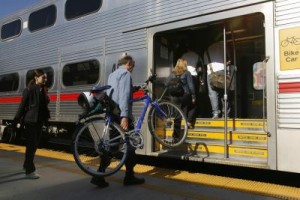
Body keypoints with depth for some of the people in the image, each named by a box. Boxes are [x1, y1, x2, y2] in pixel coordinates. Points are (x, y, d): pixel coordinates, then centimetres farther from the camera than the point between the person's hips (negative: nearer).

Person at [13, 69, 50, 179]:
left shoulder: (43, 90, 9)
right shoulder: (29, 90, -11)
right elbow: (22, 106, -11)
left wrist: (46, 119, 8)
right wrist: (16, 121, -11)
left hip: (39, 121, 7)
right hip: (31, 121, -7)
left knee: (35, 145, 16)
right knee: (31, 145, -2)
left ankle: (27, 165, 33)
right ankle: (29, 171, 7)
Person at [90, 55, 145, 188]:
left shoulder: (112, 74, 22)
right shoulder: (125, 73, -7)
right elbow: (124, 95, -20)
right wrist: (124, 116, -27)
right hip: (121, 115, -9)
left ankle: (99, 176, 6)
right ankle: (129, 177, 12)